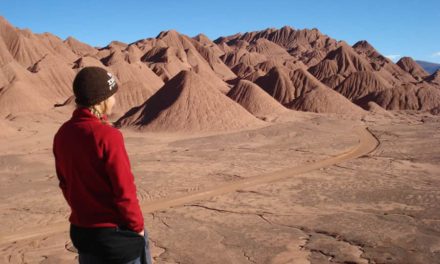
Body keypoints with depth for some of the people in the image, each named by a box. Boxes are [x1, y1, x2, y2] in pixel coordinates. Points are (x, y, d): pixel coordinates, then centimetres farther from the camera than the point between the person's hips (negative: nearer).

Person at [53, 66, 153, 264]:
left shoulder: (63, 134, -2)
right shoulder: (107, 136, -23)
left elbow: (65, 183, 7)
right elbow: (124, 190, -20)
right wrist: (137, 227, -6)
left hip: (81, 230, 6)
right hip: (115, 232, -6)